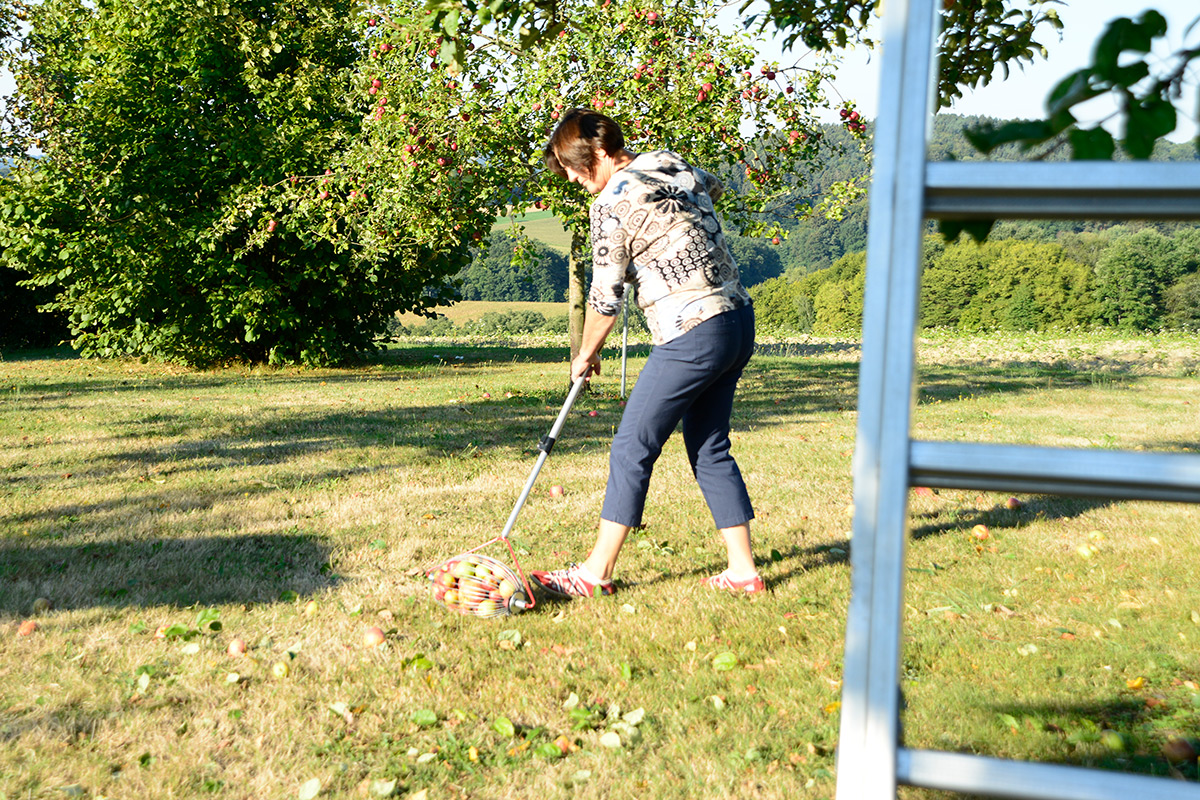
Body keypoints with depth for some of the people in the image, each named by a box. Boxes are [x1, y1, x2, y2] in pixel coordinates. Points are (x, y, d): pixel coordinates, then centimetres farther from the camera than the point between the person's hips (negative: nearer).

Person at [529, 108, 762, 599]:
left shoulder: (611, 204, -11)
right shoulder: (671, 163, 13)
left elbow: (605, 296, -7)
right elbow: (712, 186, 37)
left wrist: (586, 356, 8)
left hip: (693, 335, -9)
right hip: (739, 320, 9)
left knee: (633, 447, 0)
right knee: (709, 448, 15)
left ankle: (597, 573, 8)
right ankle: (743, 570, 18)